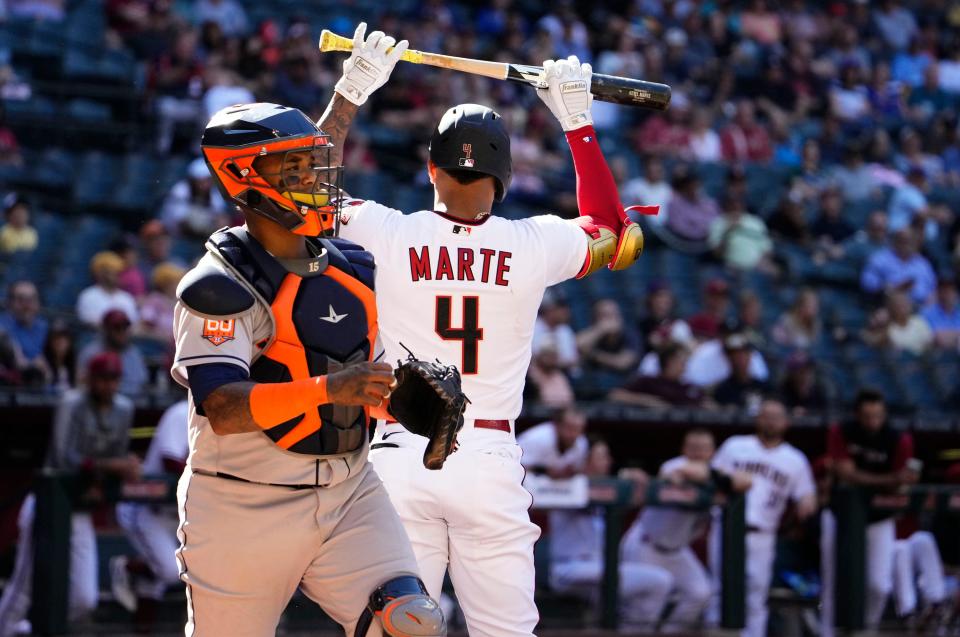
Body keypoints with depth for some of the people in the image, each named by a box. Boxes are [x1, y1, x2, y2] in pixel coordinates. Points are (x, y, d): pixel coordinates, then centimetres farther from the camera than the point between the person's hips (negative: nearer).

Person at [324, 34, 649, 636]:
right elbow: (613, 234, 19)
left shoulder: (387, 236, -4)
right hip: (490, 459, 0)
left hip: (400, 456, 0)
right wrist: (579, 123, 20)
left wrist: (348, 97, 19)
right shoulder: (534, 246, -3)